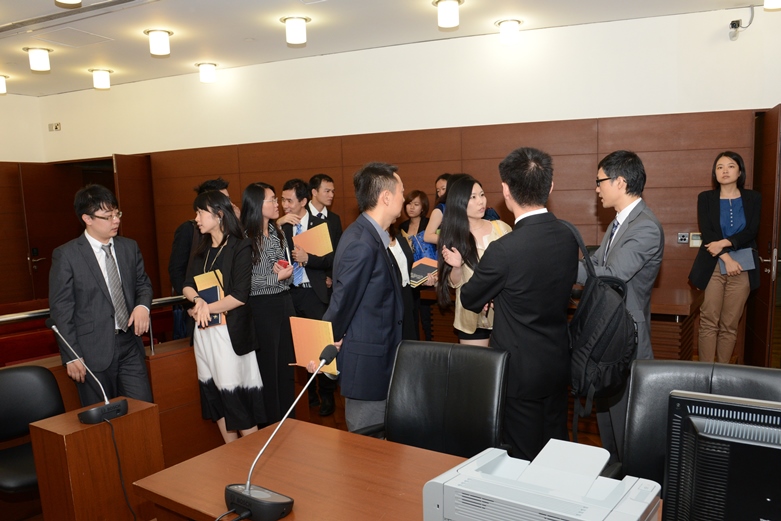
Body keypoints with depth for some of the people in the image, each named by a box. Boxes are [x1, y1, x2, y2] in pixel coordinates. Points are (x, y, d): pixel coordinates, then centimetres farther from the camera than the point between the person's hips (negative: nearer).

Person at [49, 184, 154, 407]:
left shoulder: (130, 247, 8)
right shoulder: (65, 255, -6)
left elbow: (143, 283, 18)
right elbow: (60, 310, -5)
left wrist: (143, 305, -6)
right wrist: (71, 357, -8)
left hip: (130, 346, 4)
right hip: (93, 353, -3)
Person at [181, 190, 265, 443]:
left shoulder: (240, 248, -9)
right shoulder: (202, 249, 12)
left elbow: (240, 296, -15)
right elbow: (187, 285, 7)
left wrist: (208, 309, -11)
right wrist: (199, 300, -13)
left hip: (229, 330, -7)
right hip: (203, 330, 7)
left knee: (236, 392, -4)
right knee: (213, 391, 11)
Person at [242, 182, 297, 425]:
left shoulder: (278, 233, 9)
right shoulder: (245, 238, -13)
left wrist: (287, 272, -7)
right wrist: (276, 277, -14)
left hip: (284, 301, 7)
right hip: (262, 306, -7)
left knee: (287, 364, 14)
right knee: (268, 367, 6)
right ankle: (272, 423, 22)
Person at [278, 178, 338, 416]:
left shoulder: (320, 224, -4)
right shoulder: (282, 226, 4)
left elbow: (332, 259, -8)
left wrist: (307, 258, -20)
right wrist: (278, 224, -15)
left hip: (315, 293, -3)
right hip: (290, 292, 3)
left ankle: (326, 395, 19)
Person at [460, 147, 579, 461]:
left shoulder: (504, 249, -25)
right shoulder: (568, 238, -4)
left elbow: (470, 299, -8)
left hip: (521, 369, -7)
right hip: (558, 363, 7)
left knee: (525, 460, 9)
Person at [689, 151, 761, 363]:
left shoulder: (753, 198, 8)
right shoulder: (706, 198, 5)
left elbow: (751, 231, -4)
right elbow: (706, 232, -5)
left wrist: (724, 243, -18)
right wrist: (726, 258, -15)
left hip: (742, 268, 1)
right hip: (713, 266, -1)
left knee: (730, 324, 3)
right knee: (709, 322, -3)